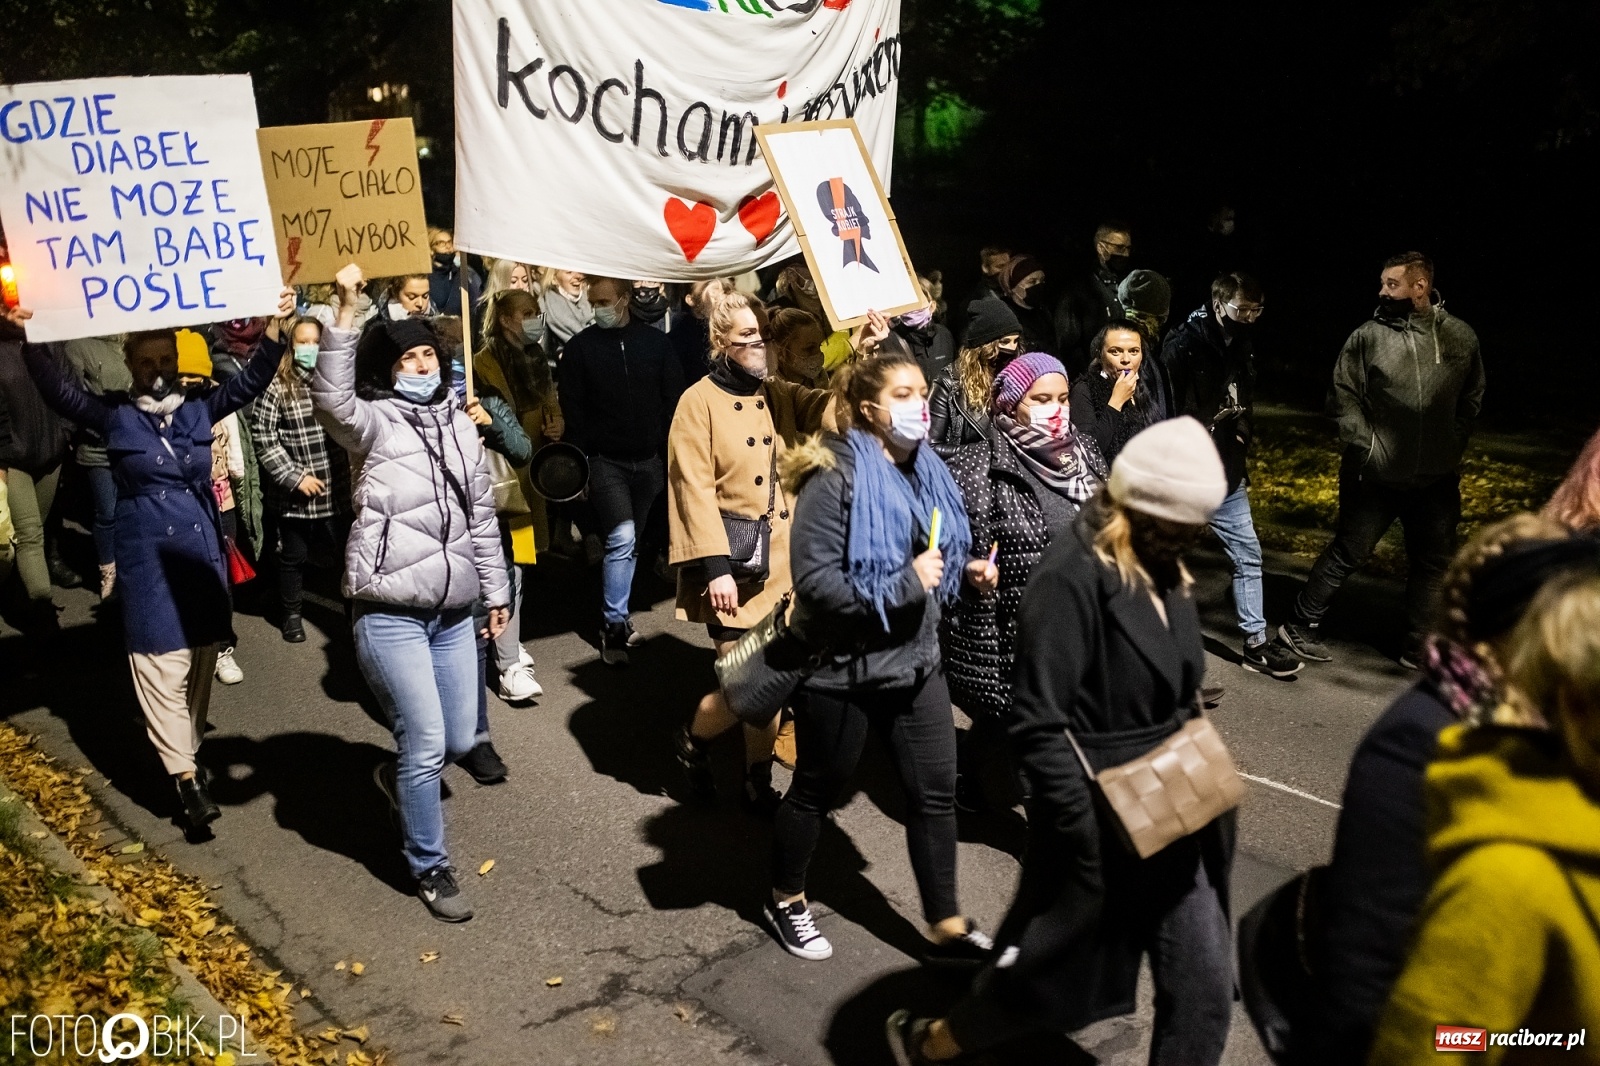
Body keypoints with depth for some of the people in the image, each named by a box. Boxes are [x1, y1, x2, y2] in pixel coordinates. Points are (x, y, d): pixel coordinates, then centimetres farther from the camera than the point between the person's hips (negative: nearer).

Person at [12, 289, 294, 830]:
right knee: (163, 668, -6)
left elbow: (250, 381, -5)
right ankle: (186, 777, -5)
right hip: (148, 560, -3)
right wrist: (32, 340, -27)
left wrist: (275, 328, -20)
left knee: (201, 661, 11)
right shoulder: (115, 417, -1)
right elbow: (60, 391, -11)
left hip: (203, 553, 3)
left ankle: (190, 749, 27)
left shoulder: (199, 410, 4)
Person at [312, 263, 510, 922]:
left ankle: (400, 777, 46)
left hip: (454, 612, 6)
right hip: (390, 614, -6)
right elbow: (330, 397, -29)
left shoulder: (460, 425, 12)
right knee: (427, 743, -4)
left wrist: (495, 591, 18)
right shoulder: (374, 423, -5)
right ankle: (429, 867, 16)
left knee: (461, 740, 12)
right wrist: (346, 310, -36)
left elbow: (482, 516, 17)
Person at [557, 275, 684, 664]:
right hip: (605, 461, -3)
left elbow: (673, 402, 5)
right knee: (621, 538, -16)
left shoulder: (654, 342, 3)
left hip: (648, 460, 3)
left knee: (631, 542, 12)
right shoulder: (580, 347, -1)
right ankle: (614, 625, -6)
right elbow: (573, 411, -2)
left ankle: (617, 615, 26)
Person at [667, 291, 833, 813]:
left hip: (783, 561, 6)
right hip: (733, 568, -5)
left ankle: (758, 783, 26)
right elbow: (695, 490, -13)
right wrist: (715, 567, -19)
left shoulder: (779, 394, 10)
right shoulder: (699, 401, -8)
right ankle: (693, 737, 25)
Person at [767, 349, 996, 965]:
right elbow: (814, 581, -26)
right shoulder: (836, 477, -19)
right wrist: (905, 583, -25)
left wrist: (965, 572, 0)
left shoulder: (925, 470, 6)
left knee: (935, 793, 10)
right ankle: (786, 902, 36)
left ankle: (946, 926, 25)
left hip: (917, 660, 7)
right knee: (816, 792, 13)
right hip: (846, 667, -7)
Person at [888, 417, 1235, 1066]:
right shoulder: (1072, 577, -22)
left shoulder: (1165, 570, 5)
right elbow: (1038, 729, -24)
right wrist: (1095, 838, -23)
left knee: (1204, 994, 12)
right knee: (1052, 976, 13)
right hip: (1100, 827, -8)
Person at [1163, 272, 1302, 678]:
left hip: (1227, 477, 8)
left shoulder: (1242, 348, 9)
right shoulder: (1183, 346, -16)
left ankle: (1256, 643, 19)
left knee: (1248, 556, 10)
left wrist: (1239, 454, 15)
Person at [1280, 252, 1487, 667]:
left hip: (1437, 478, 4)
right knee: (1348, 552, 6)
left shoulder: (1461, 337, 0)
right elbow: (1344, 393, -3)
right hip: (1375, 476, -3)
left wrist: (1453, 446, 4)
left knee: (1434, 562, 12)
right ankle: (1302, 625, 22)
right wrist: (1363, 445, -9)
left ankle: (1419, 647, 27)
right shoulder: (1368, 336, -9)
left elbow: (1471, 398, 12)